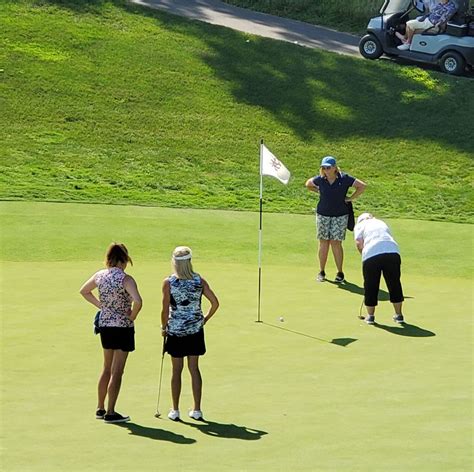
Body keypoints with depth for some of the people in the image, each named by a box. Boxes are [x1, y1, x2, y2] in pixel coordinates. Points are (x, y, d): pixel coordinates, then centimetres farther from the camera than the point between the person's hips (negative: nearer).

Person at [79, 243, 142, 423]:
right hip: (122, 327, -6)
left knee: (107, 368, 20)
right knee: (116, 372, 1)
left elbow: (84, 291, 17)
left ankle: (100, 409, 27)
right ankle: (110, 413, 4)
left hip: (105, 325, 6)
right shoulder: (125, 279, -19)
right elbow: (138, 301, -32)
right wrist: (132, 315, -14)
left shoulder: (100, 276, 1)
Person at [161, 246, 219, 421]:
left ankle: (175, 410, 13)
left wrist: (164, 327, 4)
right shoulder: (199, 281, -3)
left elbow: (165, 310, -11)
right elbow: (215, 303, -2)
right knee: (194, 368, 10)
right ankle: (197, 410, 13)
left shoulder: (168, 282, -11)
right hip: (195, 330, 2)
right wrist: (205, 319, 12)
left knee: (176, 370, 7)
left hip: (175, 330, -2)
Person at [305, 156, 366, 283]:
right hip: (323, 215, 2)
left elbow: (362, 186, -6)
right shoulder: (320, 179, -5)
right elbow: (308, 184, 16)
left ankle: (340, 273, 6)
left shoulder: (344, 178, -11)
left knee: (336, 243, -5)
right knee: (324, 243, 5)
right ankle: (321, 272, 15)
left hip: (340, 216, -2)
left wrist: (350, 198, -6)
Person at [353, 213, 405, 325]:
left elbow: (359, 243, 5)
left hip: (371, 253, -3)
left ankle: (370, 316, 22)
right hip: (392, 251, 3)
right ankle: (399, 315, 25)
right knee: (394, 284, 16)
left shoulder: (360, 225, 22)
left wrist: (364, 254, 20)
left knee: (370, 286, 12)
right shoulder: (381, 223, 34)